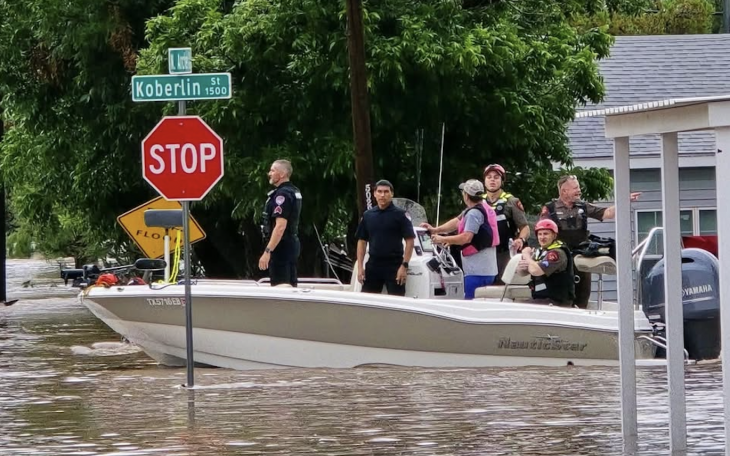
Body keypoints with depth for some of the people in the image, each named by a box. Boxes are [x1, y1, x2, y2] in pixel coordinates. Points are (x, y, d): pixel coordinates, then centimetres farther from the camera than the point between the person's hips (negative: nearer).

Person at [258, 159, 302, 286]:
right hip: (292, 243, 10)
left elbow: (280, 226, -26)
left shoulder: (282, 194, -18)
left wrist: (267, 251, -27)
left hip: (281, 247, -10)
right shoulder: (295, 192, 13)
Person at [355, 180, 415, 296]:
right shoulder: (367, 215, 9)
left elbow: (409, 241, -5)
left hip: (394, 265, -4)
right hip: (373, 265, 4)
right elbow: (362, 241, 12)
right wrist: (360, 267, 4)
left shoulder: (400, 215, -3)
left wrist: (404, 265, -12)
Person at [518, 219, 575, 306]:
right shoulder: (540, 251, 12)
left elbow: (536, 271, -27)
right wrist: (521, 267, -11)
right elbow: (522, 272, 14)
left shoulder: (557, 253, -15)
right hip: (540, 299, 8)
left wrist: (526, 255, -8)